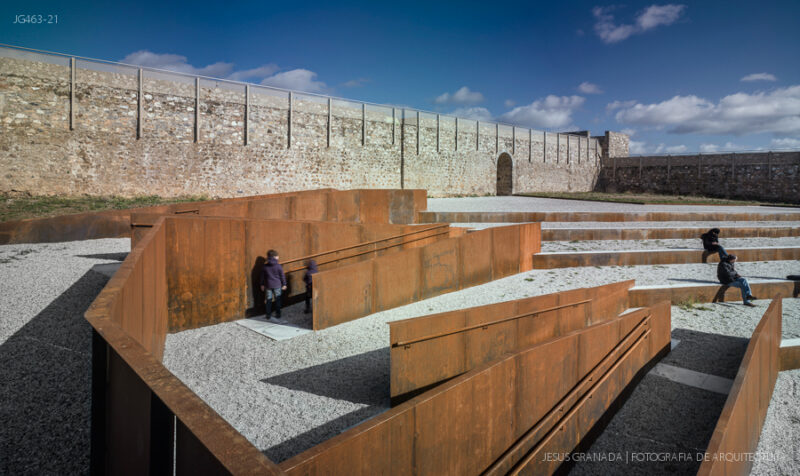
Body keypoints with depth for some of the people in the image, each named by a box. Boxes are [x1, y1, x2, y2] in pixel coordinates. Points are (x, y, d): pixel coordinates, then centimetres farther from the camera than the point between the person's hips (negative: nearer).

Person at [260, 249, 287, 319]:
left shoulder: (265, 266, -2)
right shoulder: (278, 266, -9)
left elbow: (262, 276, 6)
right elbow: (282, 276, -5)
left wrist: (262, 285, 17)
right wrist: (284, 284, 5)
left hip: (268, 285, 2)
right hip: (277, 285, -2)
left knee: (269, 300, 9)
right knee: (277, 299, 7)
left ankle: (268, 314, 12)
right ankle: (278, 314, 10)